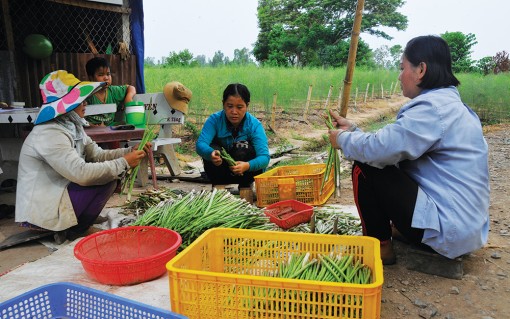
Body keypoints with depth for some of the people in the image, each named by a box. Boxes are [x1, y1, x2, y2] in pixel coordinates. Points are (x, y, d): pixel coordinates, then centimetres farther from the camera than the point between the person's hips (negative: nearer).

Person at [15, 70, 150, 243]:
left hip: (55, 195, 9)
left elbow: (97, 154, 4)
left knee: (110, 173, 7)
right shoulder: (49, 134, -24)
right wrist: (123, 163, -24)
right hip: (40, 212, -9)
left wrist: (131, 151, -9)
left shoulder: (72, 127, 4)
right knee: (107, 178, -16)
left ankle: (69, 227, 10)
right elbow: (81, 173, -32)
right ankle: (74, 232, -1)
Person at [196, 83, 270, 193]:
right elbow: (200, 144, -33)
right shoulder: (214, 120, -18)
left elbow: (264, 157, -33)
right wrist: (211, 153, -58)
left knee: (242, 147, -30)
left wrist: (247, 166, -55)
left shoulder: (254, 125, -22)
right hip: (221, 170, 1)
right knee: (213, 149, -28)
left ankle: (245, 186, -7)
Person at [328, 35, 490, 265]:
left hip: (448, 232, -10)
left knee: (364, 167, -8)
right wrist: (352, 130, 12)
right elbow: (390, 145, 12)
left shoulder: (433, 107, -19)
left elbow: (380, 148, -25)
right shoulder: (448, 104, 13)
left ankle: (380, 246, 4)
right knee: (383, 162, 17)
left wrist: (343, 139, -6)